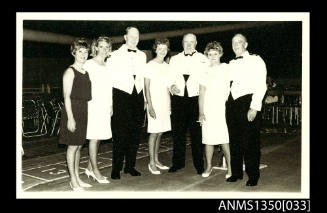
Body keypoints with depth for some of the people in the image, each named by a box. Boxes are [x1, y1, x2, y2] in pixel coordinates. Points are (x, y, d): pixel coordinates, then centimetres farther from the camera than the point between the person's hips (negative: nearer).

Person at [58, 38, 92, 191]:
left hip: (84, 111, 7)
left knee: (79, 146, 13)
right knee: (72, 146, -1)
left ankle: (77, 178, 22)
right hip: (72, 111, -7)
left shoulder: (86, 72, 14)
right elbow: (67, 96, -12)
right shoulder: (70, 72, -8)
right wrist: (70, 117, -18)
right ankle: (73, 181, 8)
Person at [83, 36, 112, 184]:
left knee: (98, 137, 8)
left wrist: (111, 105, 16)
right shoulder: (89, 64, -3)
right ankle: (95, 170, 5)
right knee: (94, 137, -3)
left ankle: (90, 167, 19)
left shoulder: (108, 66, 15)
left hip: (105, 106, 6)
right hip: (93, 105, -6)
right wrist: (86, 104, -13)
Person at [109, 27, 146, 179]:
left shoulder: (142, 55, 15)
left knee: (135, 134, 7)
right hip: (121, 95, -4)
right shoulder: (115, 55, 3)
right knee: (120, 134, -5)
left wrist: (145, 98, 11)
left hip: (138, 95, 4)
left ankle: (130, 166, 19)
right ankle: (116, 168, 5)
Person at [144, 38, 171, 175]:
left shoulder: (166, 66, 13)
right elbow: (146, 87, -8)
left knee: (160, 132, 9)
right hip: (154, 103, -6)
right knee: (154, 133, -4)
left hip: (164, 103, 6)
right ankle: (151, 163, 4)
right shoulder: (150, 65, -5)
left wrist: (169, 104, 12)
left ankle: (156, 160, 19)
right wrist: (150, 106, -14)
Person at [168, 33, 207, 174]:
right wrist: (172, 86, -11)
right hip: (178, 98, 2)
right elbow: (170, 77, 10)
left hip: (195, 99, -2)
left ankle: (199, 164, 10)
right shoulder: (174, 59, 16)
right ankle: (178, 162, 17)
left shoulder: (203, 59, 9)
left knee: (197, 132, -1)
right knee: (178, 131, 6)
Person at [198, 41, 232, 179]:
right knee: (208, 139, 5)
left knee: (225, 140, -6)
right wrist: (201, 112, 3)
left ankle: (230, 167, 4)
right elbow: (202, 92, 9)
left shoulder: (227, 68, 5)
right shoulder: (205, 70, 12)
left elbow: (231, 88, 4)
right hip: (207, 110, 3)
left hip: (222, 109, -3)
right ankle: (208, 166, 16)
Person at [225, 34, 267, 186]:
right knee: (234, 139, 10)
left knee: (250, 141, -3)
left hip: (248, 102, -5)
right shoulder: (231, 64, 19)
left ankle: (253, 175, 9)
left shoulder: (256, 60, 1)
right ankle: (236, 172, 22)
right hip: (232, 103, 6)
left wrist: (254, 107, -15)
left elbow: (261, 86, -7)